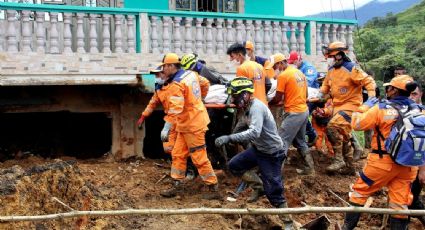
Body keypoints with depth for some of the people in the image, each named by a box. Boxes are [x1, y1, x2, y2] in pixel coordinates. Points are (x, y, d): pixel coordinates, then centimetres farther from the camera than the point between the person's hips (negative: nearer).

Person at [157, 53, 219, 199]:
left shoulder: (176, 84, -21)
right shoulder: (191, 74, 5)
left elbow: (175, 109, -28)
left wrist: (166, 128, -26)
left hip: (192, 125, -10)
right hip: (186, 124, 10)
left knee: (199, 158, -2)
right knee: (177, 154, 12)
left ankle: (214, 188, 6)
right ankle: (177, 186, 16)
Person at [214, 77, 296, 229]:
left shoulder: (256, 107, -27)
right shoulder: (248, 107, 1)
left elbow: (254, 132, -42)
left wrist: (229, 138, -46)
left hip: (272, 153, -9)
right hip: (258, 149, 9)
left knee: (273, 192, -4)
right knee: (234, 165, 8)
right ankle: (259, 185, 21)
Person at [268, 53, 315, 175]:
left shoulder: (283, 75, -13)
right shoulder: (299, 72, 12)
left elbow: (278, 99, -11)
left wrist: (268, 103, 7)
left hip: (293, 113, -9)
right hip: (304, 111, 9)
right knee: (300, 142, 20)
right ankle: (309, 167, 24)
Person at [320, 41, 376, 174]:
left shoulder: (351, 69, -17)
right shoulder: (331, 70, 6)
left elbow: (368, 81, -17)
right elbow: (326, 84, 23)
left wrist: (371, 97, -28)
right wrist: (321, 93, 8)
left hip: (350, 104, -9)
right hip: (337, 105, 9)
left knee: (332, 127, -26)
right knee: (343, 136, 14)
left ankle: (339, 160, -17)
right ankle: (349, 166, 25)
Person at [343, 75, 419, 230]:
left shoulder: (382, 108, -13)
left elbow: (357, 123, -5)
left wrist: (366, 105, 6)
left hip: (384, 162, -4)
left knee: (360, 192, 12)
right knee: (400, 204, 10)